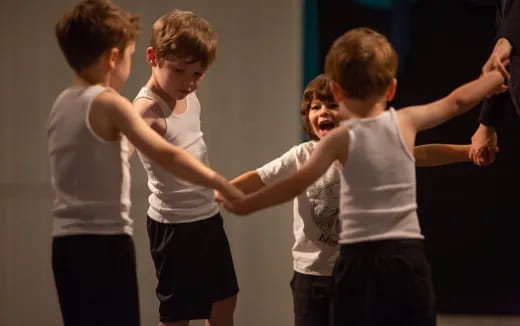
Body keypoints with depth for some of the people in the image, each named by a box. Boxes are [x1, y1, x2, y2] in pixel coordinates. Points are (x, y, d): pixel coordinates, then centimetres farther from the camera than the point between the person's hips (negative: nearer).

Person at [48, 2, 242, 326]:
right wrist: (223, 185, -15)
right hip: (105, 242, -8)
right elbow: (167, 156, -19)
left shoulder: (63, 104, 12)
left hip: (66, 242, 8)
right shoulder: (109, 103, -12)